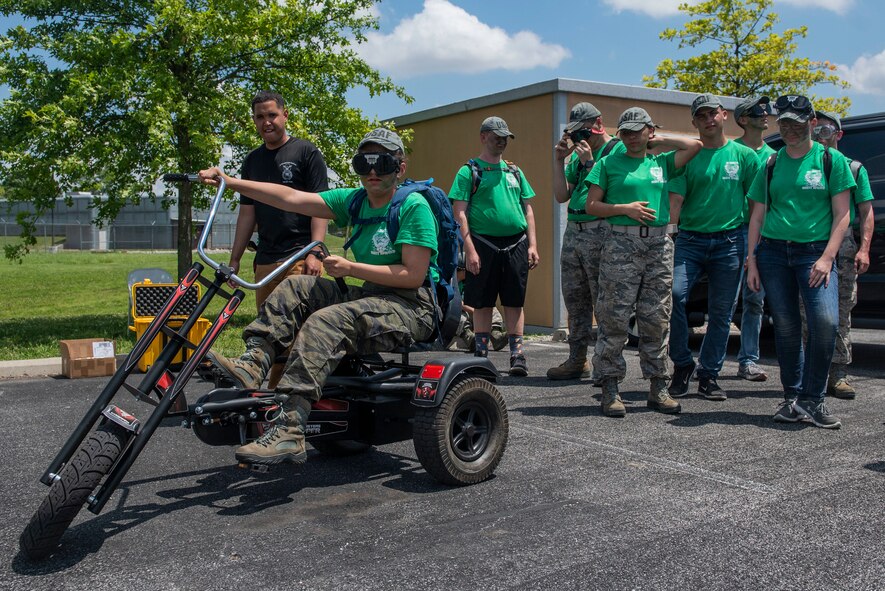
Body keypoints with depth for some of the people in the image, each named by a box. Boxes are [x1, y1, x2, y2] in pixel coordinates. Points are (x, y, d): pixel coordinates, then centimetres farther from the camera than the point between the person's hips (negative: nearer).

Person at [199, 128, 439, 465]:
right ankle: (250, 365, -14)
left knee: (326, 321, -30)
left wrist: (350, 268, -15)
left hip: (412, 308, -8)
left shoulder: (414, 206, -11)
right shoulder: (355, 201, 11)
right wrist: (230, 182, 1)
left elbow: (413, 275, -18)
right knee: (296, 287, 1)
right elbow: (292, 198, 7)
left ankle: (288, 433, -37)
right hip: (371, 297, 9)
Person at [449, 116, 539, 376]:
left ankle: (517, 356, 10)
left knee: (514, 303, 5)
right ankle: (481, 355, 13)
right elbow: (459, 212, -6)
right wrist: (470, 250, -15)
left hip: (516, 245, 4)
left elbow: (527, 209, 17)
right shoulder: (469, 171, 1)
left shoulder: (515, 172, 16)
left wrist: (532, 245, 6)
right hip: (484, 244, -4)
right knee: (482, 304, 3)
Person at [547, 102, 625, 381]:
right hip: (573, 231, 8)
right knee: (575, 301, 10)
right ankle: (577, 360, 19)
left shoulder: (619, 150, -4)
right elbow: (561, 196, 13)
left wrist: (589, 163, -15)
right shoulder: (577, 154, 18)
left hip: (600, 232, -8)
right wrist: (559, 160, 5)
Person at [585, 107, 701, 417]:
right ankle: (610, 388, 0)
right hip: (621, 243, -3)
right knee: (615, 318, -6)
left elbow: (694, 145, 6)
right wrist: (626, 208, -8)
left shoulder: (661, 163, 17)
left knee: (656, 319, 5)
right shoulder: (609, 164, 9)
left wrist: (658, 141, 13)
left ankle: (658, 387, 12)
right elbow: (591, 206, 4)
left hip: (659, 243, 3)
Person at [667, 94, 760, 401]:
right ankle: (682, 363, 1)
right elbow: (675, 200, -2)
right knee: (673, 295, -18)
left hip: (730, 241, 1)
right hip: (690, 240, 0)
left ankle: (709, 375, 17)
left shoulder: (744, 155, 6)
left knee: (721, 312, 4)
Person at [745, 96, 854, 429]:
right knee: (786, 327, 4)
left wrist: (827, 257, -11)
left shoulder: (831, 160, 5)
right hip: (773, 251, 2)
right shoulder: (772, 164, 12)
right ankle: (792, 398, 17)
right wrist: (752, 261, 4)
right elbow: (757, 216, 12)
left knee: (826, 321, -18)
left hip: (814, 251, -2)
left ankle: (812, 399, -3)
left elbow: (842, 215, 1)